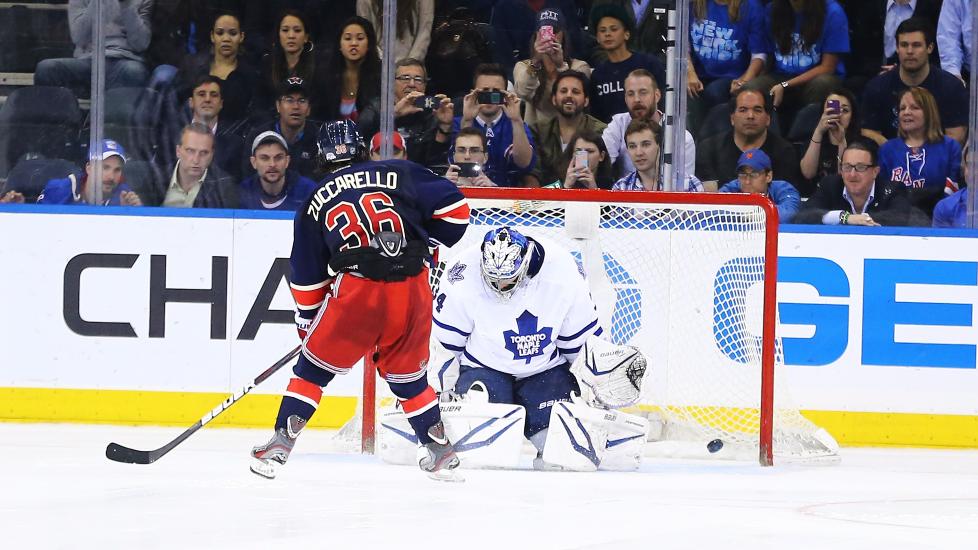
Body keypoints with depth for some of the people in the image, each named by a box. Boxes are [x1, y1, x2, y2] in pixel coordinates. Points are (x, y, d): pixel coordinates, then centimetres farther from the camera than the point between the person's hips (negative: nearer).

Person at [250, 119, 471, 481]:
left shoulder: (315, 203, 16)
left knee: (315, 366, 14)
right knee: (408, 375, 22)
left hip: (356, 290, -2)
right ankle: (441, 450, 23)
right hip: (413, 292, 2)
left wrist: (308, 324, 30)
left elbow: (307, 278, 19)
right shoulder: (399, 174, 13)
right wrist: (429, 244, 23)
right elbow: (453, 206, 7)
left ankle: (280, 443, 8)